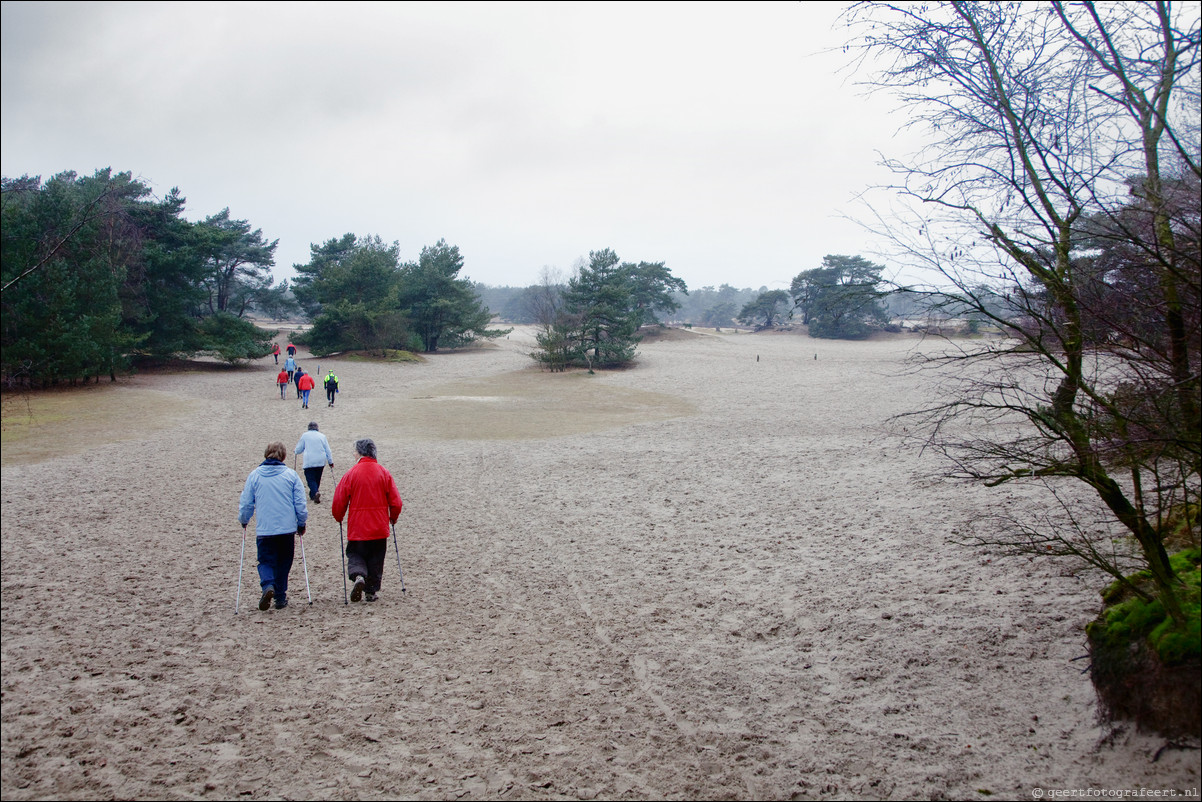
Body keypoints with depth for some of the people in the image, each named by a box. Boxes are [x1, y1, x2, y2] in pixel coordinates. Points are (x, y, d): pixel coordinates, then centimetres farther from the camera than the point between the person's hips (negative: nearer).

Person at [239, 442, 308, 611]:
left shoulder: (254, 475, 0)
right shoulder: (291, 474, -1)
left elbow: (245, 503, 5)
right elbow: (300, 503, 0)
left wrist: (243, 521, 24)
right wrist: (301, 523, 14)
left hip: (264, 529, 0)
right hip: (287, 528, 1)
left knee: (266, 561, 8)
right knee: (283, 563, 14)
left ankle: (268, 586, -19)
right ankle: (280, 598, 16)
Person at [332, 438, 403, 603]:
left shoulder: (351, 474, -8)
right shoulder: (384, 473, -2)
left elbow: (339, 502, -4)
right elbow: (396, 502, -1)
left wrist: (339, 518, 15)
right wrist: (393, 518, 17)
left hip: (357, 527, -2)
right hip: (379, 528, 2)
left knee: (355, 554, 13)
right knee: (376, 560, 14)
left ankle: (358, 576, -14)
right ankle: (371, 591, 14)